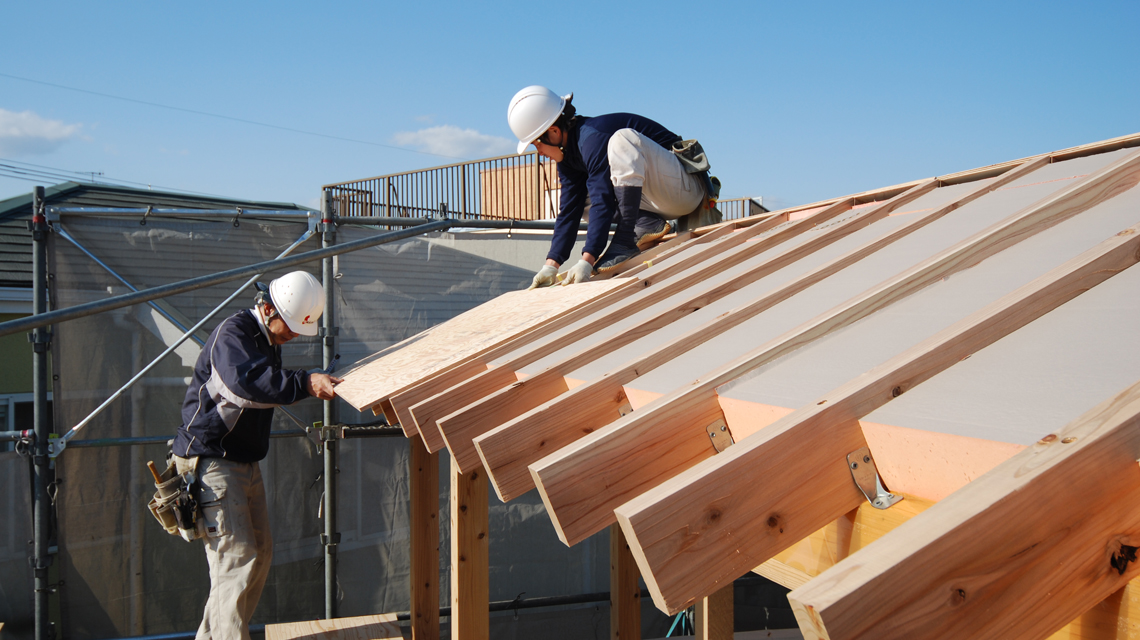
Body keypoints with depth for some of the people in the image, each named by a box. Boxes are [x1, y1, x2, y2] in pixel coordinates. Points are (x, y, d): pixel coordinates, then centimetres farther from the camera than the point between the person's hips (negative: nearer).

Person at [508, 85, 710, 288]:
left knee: (622, 140, -32)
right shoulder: (568, 157, 7)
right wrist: (551, 265, -6)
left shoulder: (592, 137, -23)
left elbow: (603, 203, -30)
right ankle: (648, 224, -5)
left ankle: (626, 241, -30)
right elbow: (569, 211, 3)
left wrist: (587, 261, -36)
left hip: (686, 188, -10)